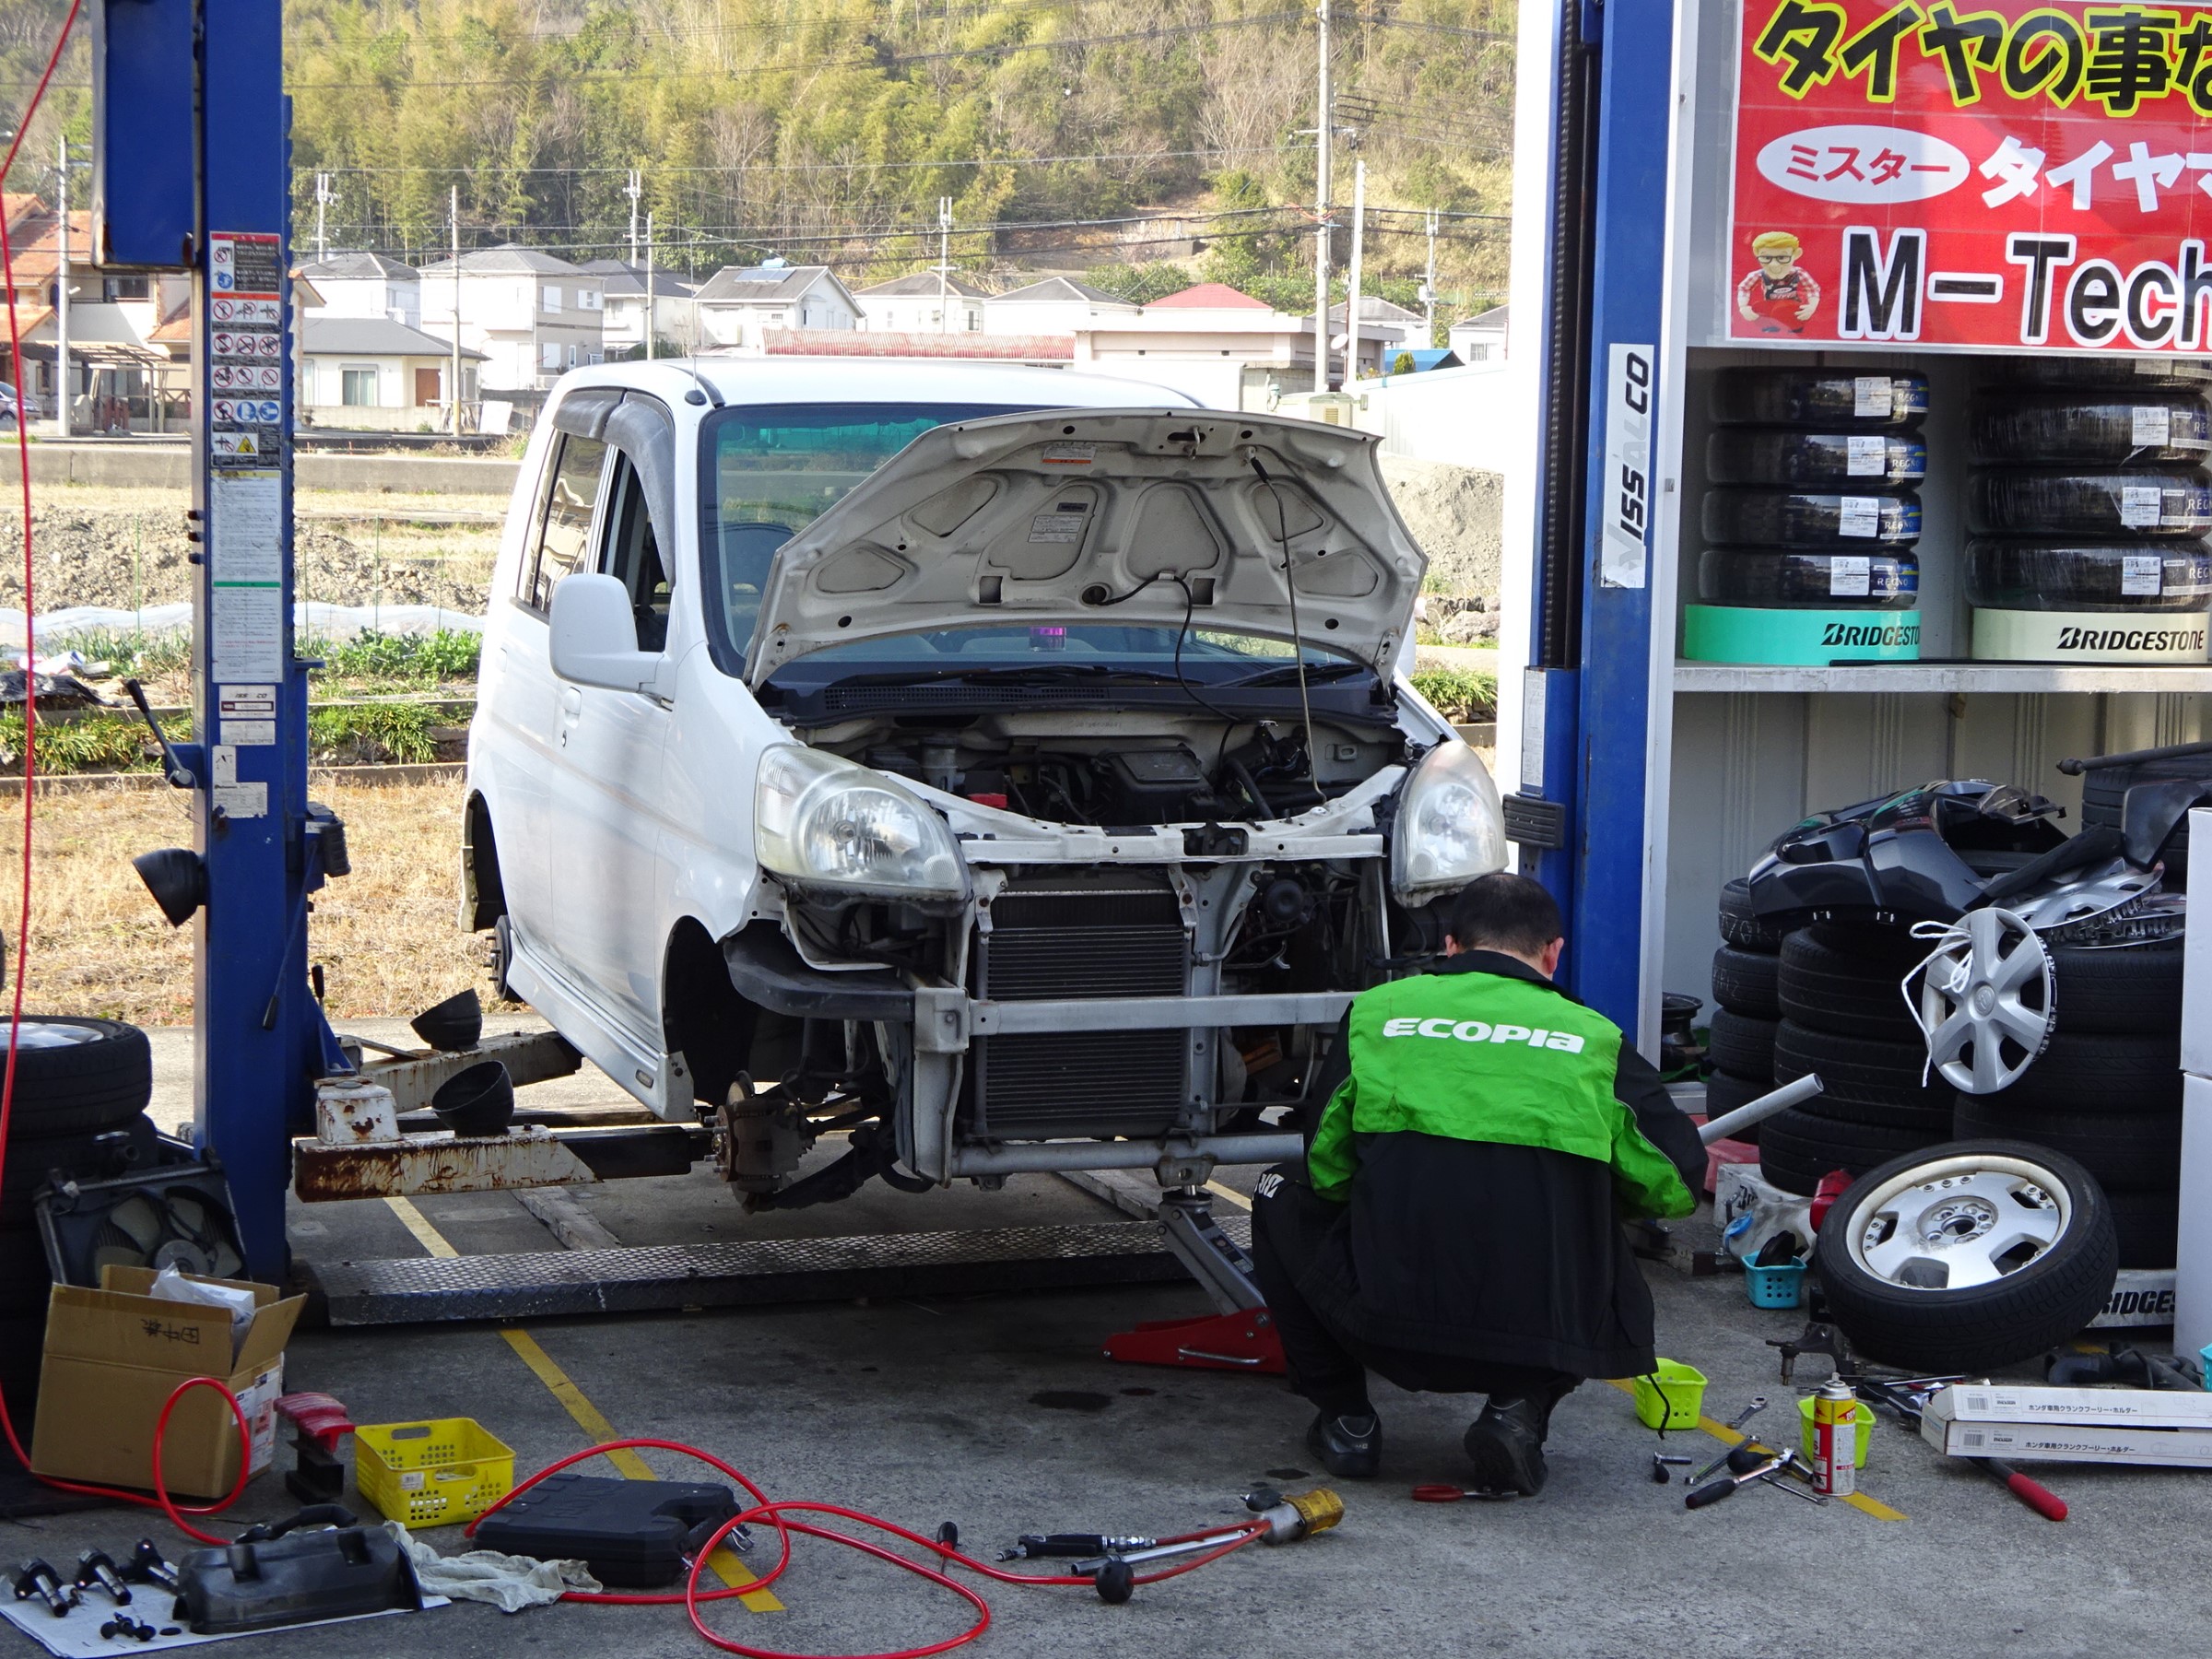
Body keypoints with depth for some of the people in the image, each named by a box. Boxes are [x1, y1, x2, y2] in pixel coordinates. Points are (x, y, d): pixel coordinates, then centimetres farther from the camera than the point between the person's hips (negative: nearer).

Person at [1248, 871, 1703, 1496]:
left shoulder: (1377, 1010, 8)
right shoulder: (1592, 1036, 8)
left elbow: (1326, 1169, 12)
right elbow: (1679, 1182, 9)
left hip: (1388, 1328, 0)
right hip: (1550, 1345, 1)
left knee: (1282, 1197, 27)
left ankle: (1346, 1420, 19)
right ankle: (1521, 1411, 9)